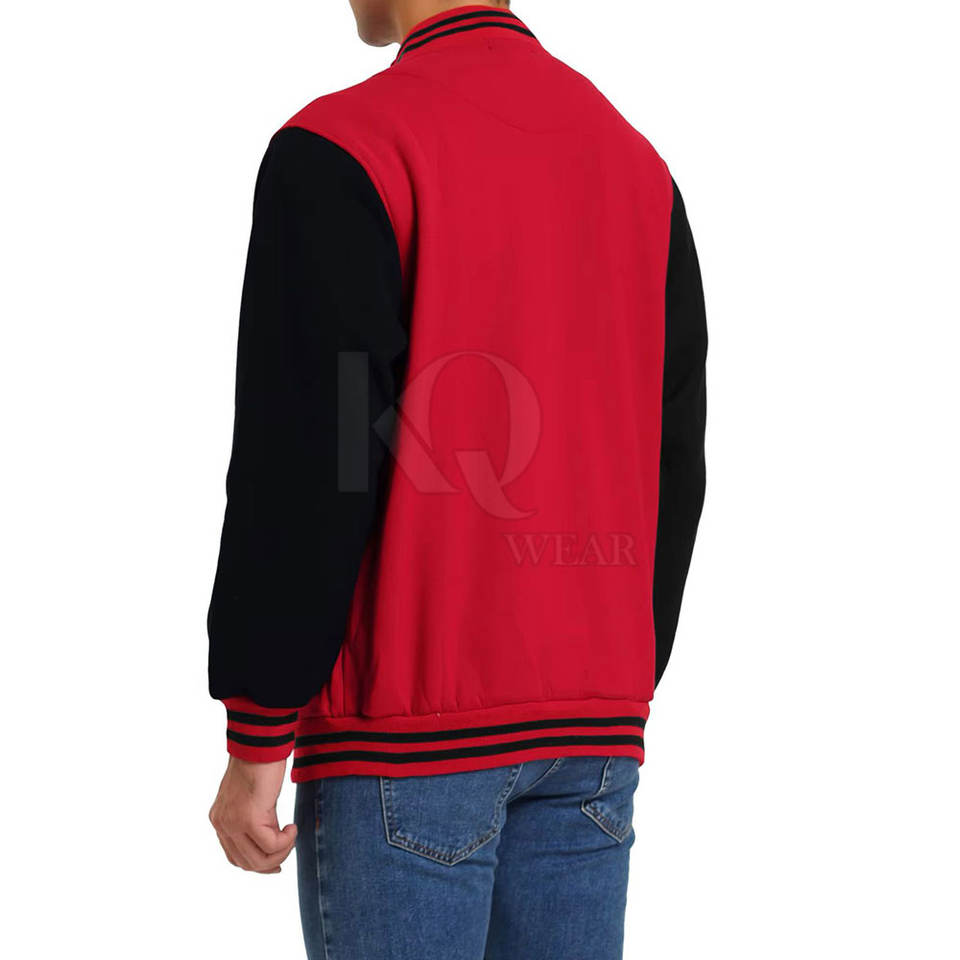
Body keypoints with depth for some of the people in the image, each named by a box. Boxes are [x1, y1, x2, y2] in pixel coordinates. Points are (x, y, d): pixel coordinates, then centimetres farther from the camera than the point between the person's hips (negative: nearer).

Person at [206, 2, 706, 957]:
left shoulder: (337, 152, -9)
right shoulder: (637, 165, 11)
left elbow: (299, 469, -14)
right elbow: (673, 467, 13)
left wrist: (254, 745, -8)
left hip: (406, 731, -6)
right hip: (589, 734, 6)